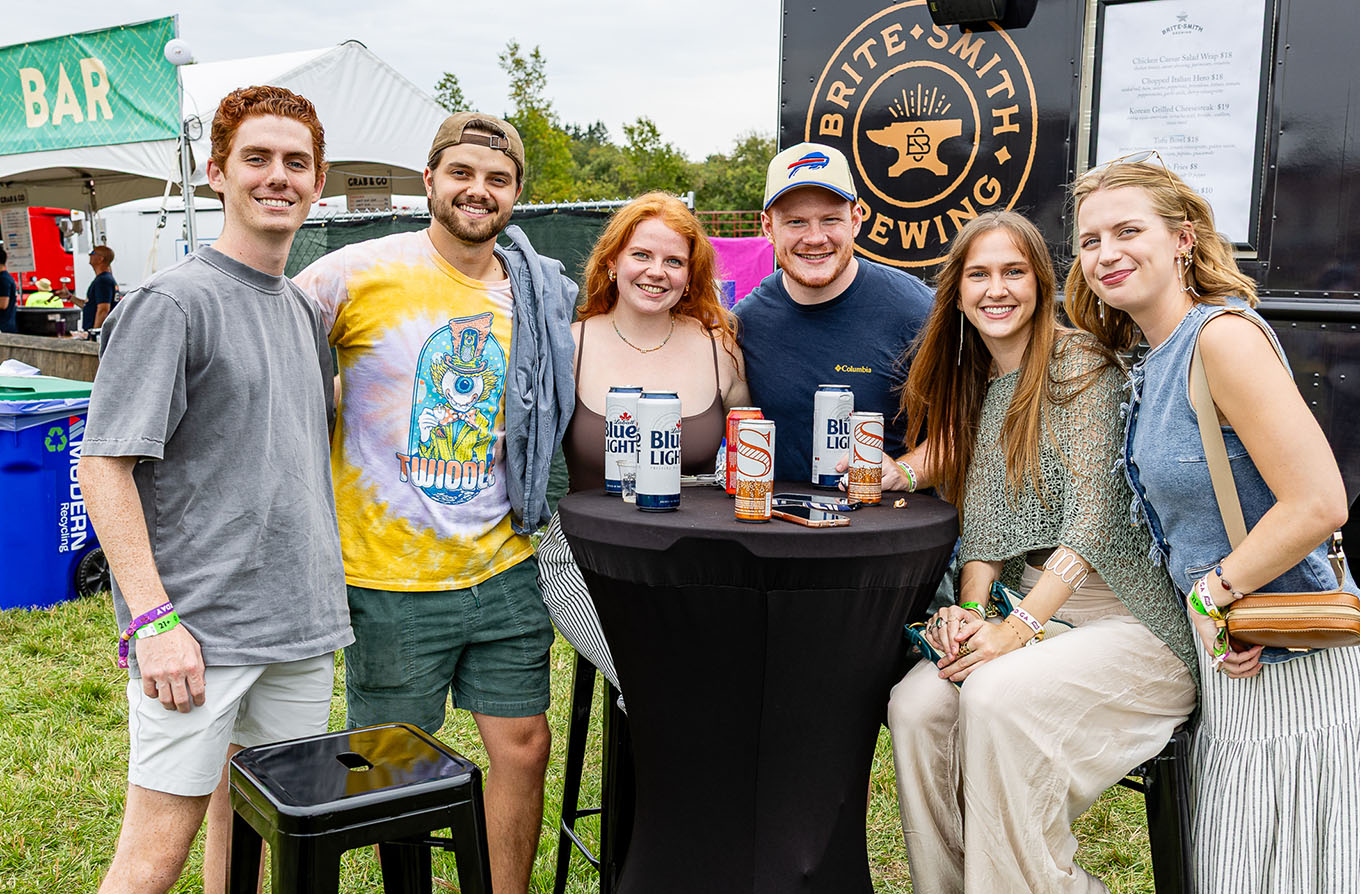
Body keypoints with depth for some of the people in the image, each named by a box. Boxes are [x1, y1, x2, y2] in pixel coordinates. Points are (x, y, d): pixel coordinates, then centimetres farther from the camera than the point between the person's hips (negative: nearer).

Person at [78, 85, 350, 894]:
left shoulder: (304, 309, 13)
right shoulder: (172, 303, -10)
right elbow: (105, 467, -13)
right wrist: (153, 618, -18)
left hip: (301, 622, 7)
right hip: (198, 629, -7)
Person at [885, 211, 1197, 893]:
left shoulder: (1082, 365, -9)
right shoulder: (973, 389, 13)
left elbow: (1094, 518, -17)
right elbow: (982, 524, 10)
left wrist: (1016, 628, -23)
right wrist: (971, 609, -9)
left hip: (1134, 622, -6)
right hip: (1036, 613, 6)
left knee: (996, 695, -31)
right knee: (916, 703, -19)